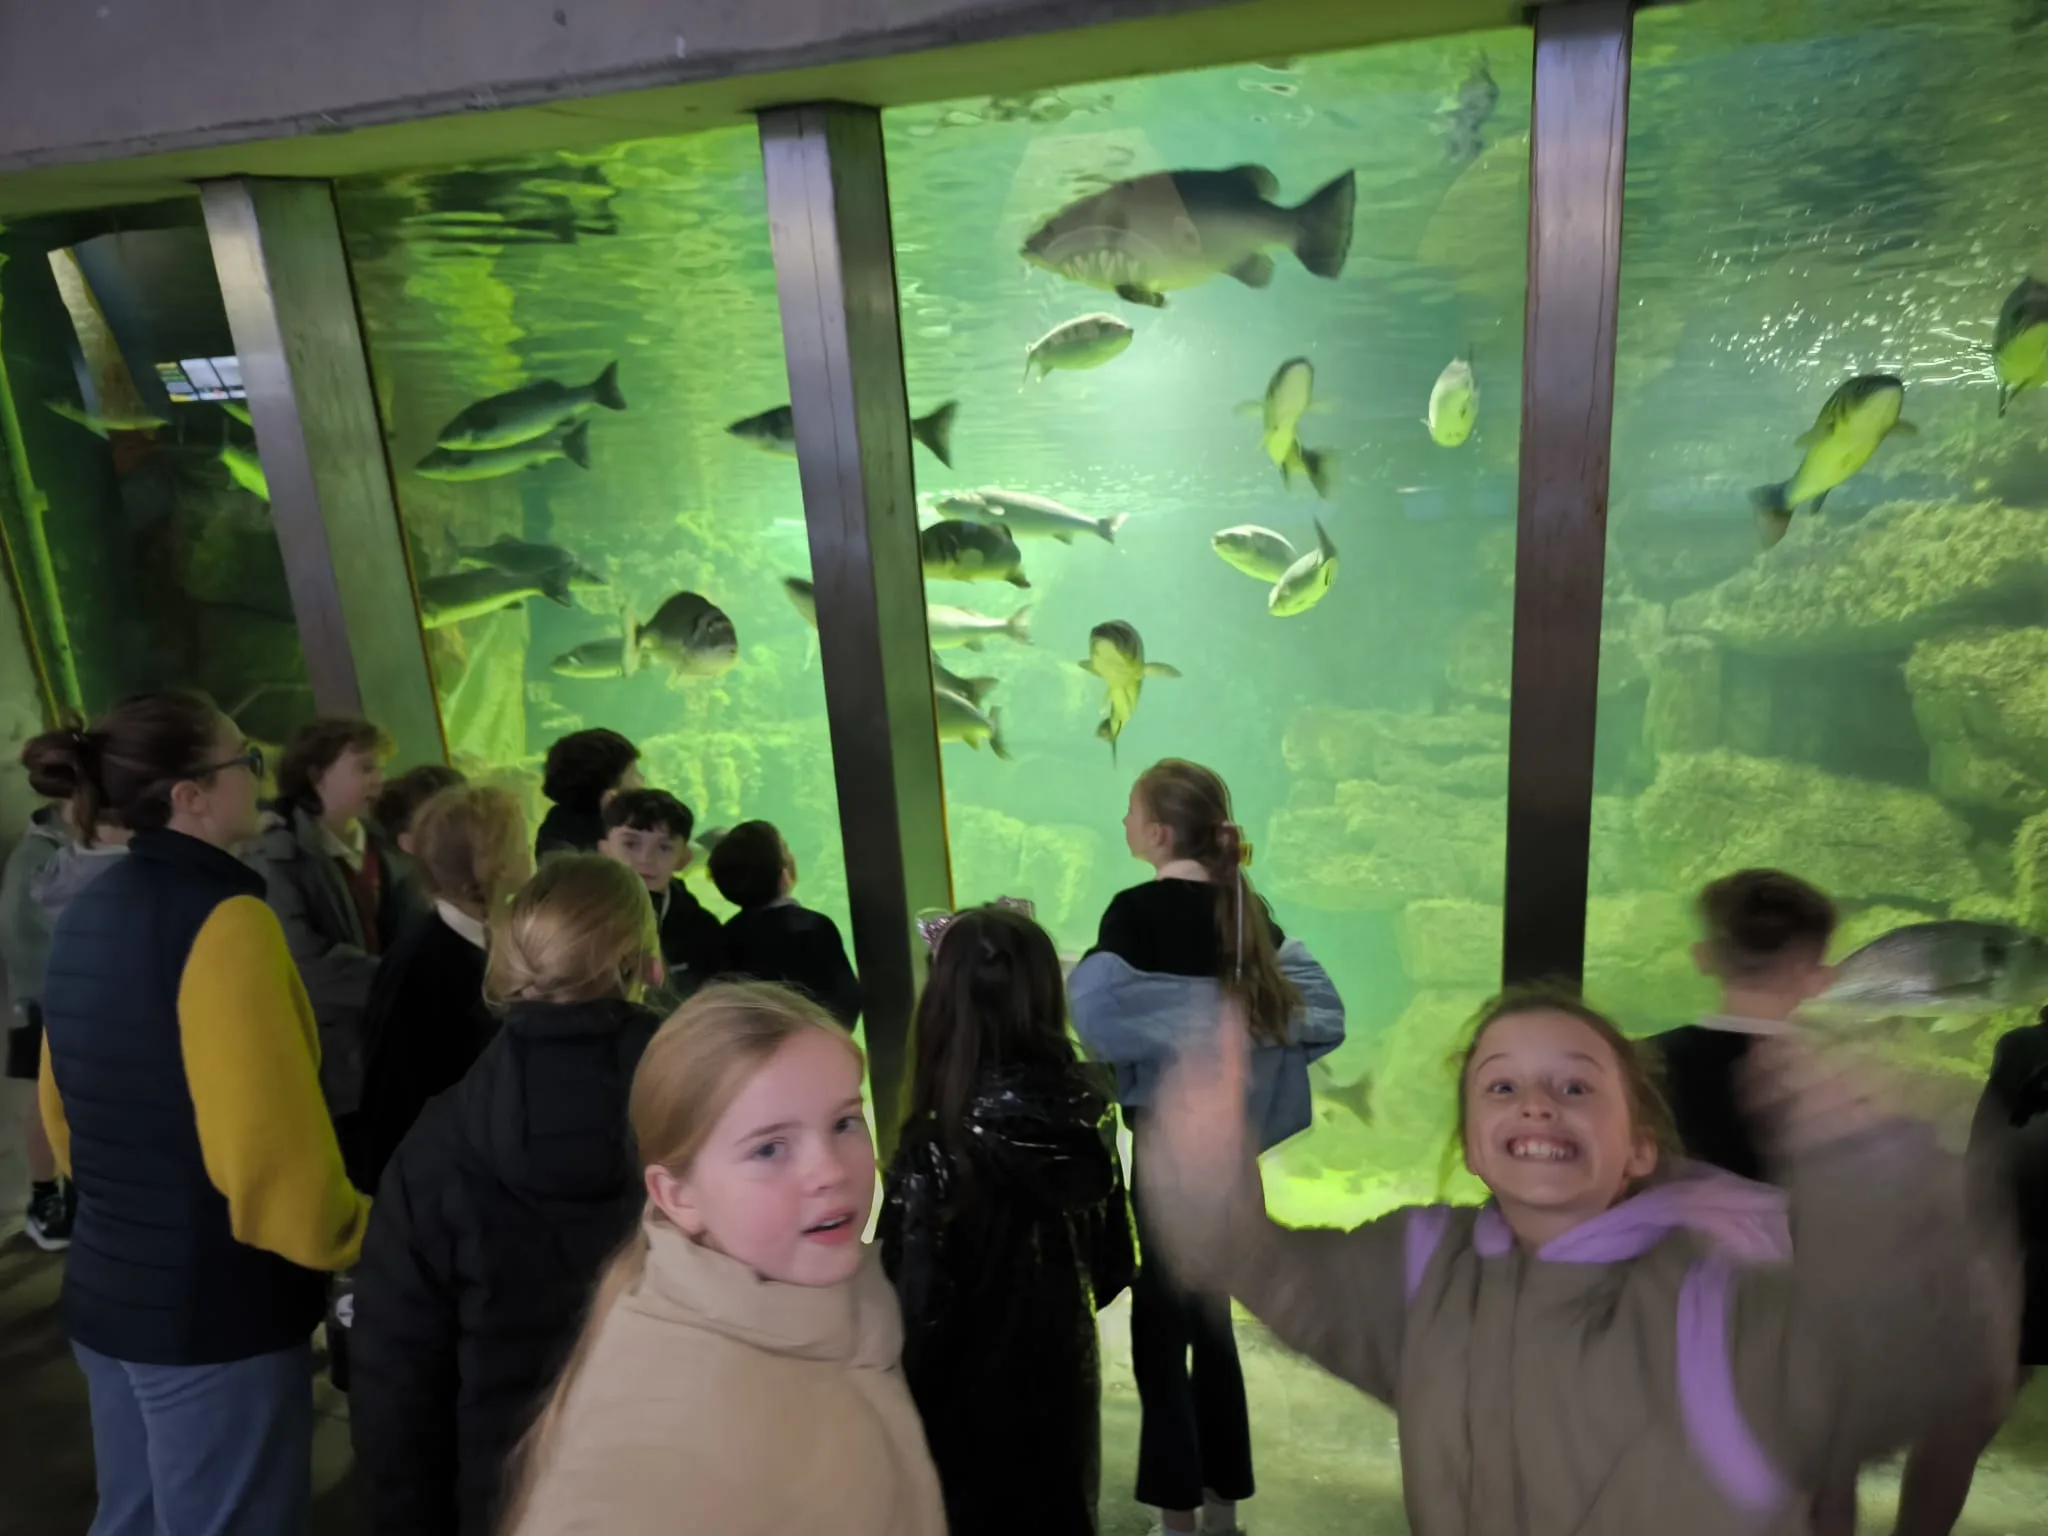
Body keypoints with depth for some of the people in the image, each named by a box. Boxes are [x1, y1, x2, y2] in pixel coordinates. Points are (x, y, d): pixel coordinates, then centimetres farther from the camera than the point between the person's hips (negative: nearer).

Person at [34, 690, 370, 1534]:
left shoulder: (85, 913, 6)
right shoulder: (221, 916, -21)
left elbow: (64, 1114, 16)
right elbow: (270, 1148, -24)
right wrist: (355, 1239, -8)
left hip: (106, 1287, 9)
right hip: (215, 1311, -9)